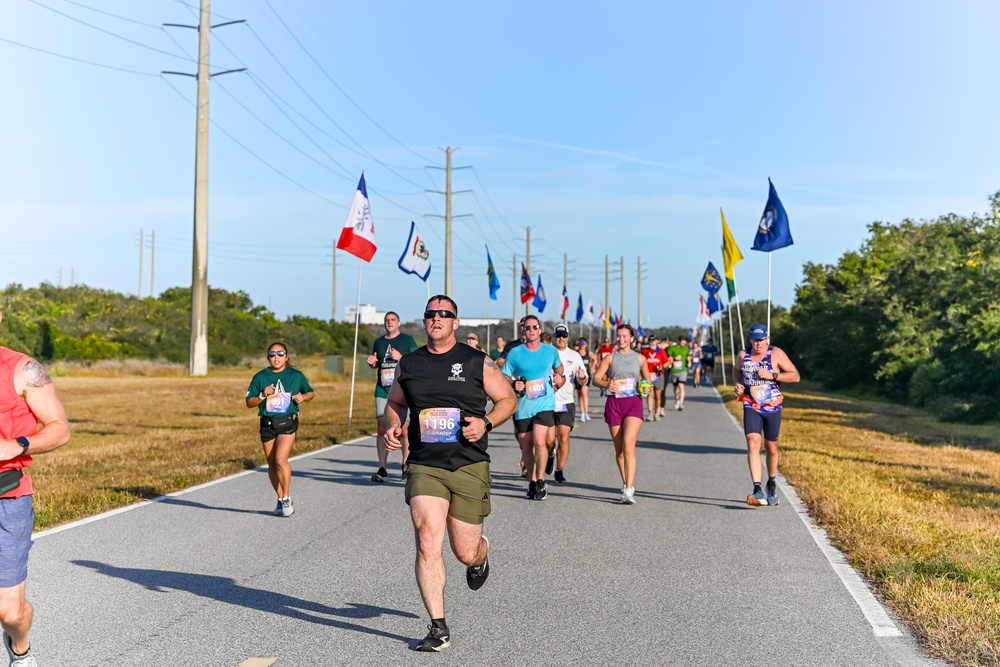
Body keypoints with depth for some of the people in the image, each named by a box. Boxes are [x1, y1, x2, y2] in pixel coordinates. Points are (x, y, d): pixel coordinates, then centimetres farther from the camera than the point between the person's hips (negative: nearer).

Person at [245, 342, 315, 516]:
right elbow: (249, 402, 6)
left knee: (280, 459, -18)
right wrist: (263, 395, -12)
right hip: (267, 424, 3)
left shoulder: (296, 375, 3)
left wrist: (303, 397, -6)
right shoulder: (260, 377, 5)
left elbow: (311, 392, 15)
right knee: (272, 465, 8)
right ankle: (281, 499, 24)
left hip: (288, 422, -3)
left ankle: (286, 498, -4)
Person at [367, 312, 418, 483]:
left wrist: (401, 358, -16)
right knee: (382, 429, -3)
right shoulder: (378, 342, 15)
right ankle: (382, 468, -1)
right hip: (382, 391, 3)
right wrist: (372, 363, 5)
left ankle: (406, 465, 15)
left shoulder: (407, 340, 2)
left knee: (404, 430, -1)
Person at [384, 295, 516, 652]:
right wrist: (392, 426, 1)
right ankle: (438, 628, -2)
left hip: (469, 466, -1)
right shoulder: (408, 364, 7)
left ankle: (481, 552, 46)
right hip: (424, 466, 1)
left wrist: (486, 423, -12)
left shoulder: (478, 362, -1)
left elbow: (508, 399, 7)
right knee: (427, 544, -14)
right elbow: (395, 402, 22)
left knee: (466, 553, 6)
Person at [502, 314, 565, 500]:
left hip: (544, 404, -1)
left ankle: (540, 481, -4)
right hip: (522, 406, 1)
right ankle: (532, 482, 26)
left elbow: (558, 368, 25)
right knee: (526, 447, 9)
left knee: (539, 441, -18)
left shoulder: (551, 351, 3)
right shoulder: (515, 353, -2)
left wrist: (559, 380, 7)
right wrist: (513, 385, -17)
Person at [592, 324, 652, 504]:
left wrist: (646, 387, -3)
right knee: (619, 449, 9)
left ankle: (629, 490, -21)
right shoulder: (610, 357, 7)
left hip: (634, 403, -2)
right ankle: (626, 483, 28)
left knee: (628, 445, -18)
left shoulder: (640, 358, 9)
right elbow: (596, 378, 4)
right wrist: (607, 385, -16)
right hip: (614, 403, 2)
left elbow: (647, 379, 19)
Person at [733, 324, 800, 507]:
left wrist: (772, 375, -20)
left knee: (771, 448, 13)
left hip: (772, 408, 0)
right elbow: (736, 370, 22)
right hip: (751, 407, 1)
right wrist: (737, 384, 1)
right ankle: (757, 490, -24)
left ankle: (771, 483, 38)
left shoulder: (776, 353, -8)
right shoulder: (743, 355, 0)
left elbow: (795, 376, -9)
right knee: (752, 444, -18)